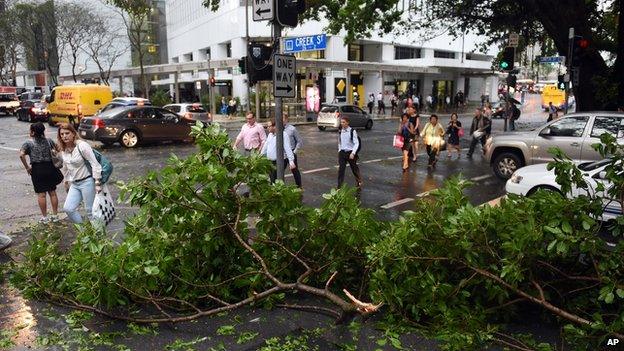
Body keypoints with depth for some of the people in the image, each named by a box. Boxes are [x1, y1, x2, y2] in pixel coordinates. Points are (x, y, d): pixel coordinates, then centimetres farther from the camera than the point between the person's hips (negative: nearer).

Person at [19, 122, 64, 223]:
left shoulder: (29, 143, -6)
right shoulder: (48, 140, 5)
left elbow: (21, 155, -18)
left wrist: (27, 167, -8)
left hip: (37, 169, -4)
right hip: (50, 168, 4)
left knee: (41, 194, 3)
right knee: (52, 192, 10)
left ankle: (44, 217, 9)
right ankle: (55, 215, 17)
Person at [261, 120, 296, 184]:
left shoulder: (283, 135, -13)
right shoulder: (270, 135, 12)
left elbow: (288, 149, -20)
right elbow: (265, 146, 24)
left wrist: (291, 161, -27)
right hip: (270, 162, 8)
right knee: (272, 180, 12)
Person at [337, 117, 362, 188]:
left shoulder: (352, 131, -12)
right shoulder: (340, 131, 4)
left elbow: (356, 143, -15)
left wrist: (353, 153, -24)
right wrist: (339, 150, 13)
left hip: (350, 152, -3)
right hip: (342, 152, 4)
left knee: (354, 168, 13)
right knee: (341, 169, -5)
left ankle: (359, 182, 38)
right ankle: (339, 186, -1)